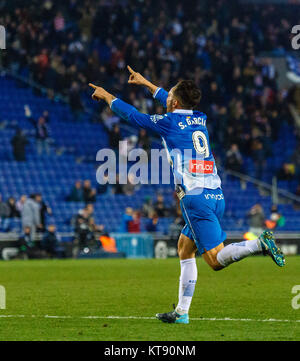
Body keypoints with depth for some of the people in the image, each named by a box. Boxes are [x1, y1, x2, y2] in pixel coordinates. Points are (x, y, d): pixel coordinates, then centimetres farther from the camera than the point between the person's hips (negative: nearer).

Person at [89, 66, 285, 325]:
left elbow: (133, 115, 11)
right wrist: (146, 83, 48)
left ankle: (260, 244, -33)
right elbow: (175, 106, 37)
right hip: (215, 194, 8)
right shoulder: (200, 119, 16)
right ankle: (182, 312, 16)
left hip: (195, 197, -8)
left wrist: (108, 96, 28)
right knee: (185, 247, 18)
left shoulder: (169, 122, -3)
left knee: (217, 260, -12)